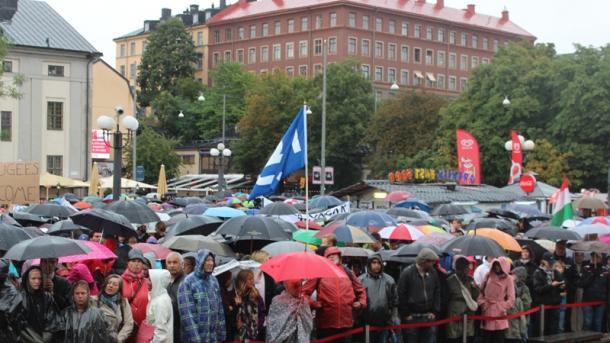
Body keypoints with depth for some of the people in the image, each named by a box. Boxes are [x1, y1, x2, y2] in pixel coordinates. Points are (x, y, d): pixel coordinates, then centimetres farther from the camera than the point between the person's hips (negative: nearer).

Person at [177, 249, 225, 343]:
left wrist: (221, 333, 10)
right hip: (195, 335, -6)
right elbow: (186, 312, -15)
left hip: (213, 335, 6)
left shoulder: (214, 280, 9)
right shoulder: (188, 282, -11)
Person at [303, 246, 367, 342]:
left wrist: (361, 302, 8)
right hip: (325, 323, -3)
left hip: (346, 322, 3)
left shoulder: (347, 273, 12)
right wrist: (313, 304, -10)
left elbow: (360, 290, 23)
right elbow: (304, 291, 0)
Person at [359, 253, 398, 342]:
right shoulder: (361, 280, -2)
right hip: (367, 322, -2)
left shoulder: (389, 280, 6)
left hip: (384, 323, 2)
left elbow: (395, 299, 11)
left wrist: (391, 314, 7)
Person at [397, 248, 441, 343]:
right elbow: (401, 295, -8)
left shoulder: (433, 272, 4)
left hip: (428, 317, 4)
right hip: (411, 317, -4)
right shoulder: (407, 273, -10)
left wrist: (435, 311, 4)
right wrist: (406, 314, -8)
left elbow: (437, 293, 11)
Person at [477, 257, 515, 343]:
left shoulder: (508, 279, -2)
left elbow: (511, 299, -4)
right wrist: (481, 303, -1)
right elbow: (481, 291, 13)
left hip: (499, 315, -3)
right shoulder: (488, 276, 8)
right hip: (487, 313, 3)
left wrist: (502, 308, -12)